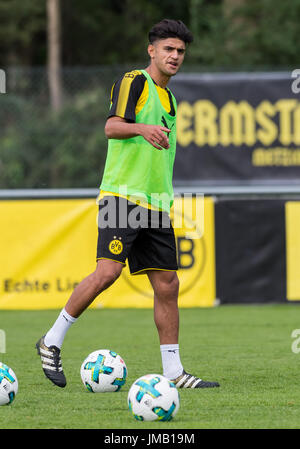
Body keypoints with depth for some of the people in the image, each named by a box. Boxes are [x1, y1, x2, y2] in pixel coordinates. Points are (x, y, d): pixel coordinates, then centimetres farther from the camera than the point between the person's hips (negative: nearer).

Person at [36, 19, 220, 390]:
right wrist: (142, 128, -39)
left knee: (167, 284, 3)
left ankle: (173, 373, 6)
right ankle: (52, 342, -6)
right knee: (108, 271, -19)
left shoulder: (168, 98, 22)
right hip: (123, 196, -8)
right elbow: (112, 126, -19)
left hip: (155, 203, 8)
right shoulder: (134, 82, -3)